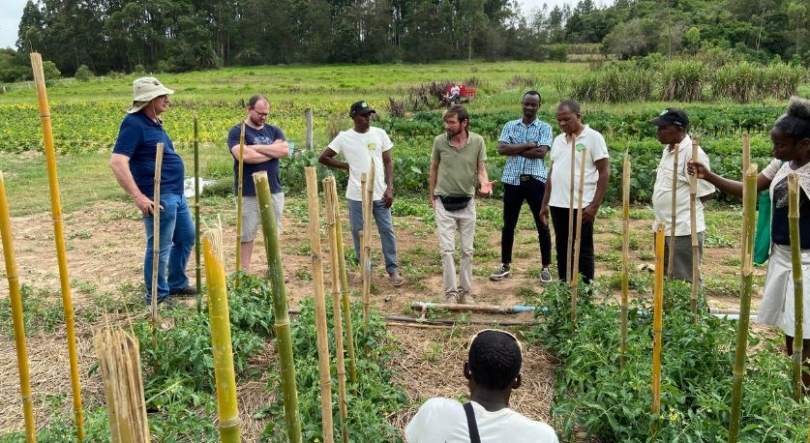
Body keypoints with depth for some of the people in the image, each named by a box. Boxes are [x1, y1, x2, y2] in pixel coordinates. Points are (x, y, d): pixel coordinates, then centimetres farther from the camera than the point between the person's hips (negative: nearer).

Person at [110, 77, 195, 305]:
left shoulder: (153, 122, 13)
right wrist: (138, 197, -26)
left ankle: (177, 284, 36)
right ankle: (156, 297, 15)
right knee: (159, 248, 0)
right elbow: (117, 162, -24)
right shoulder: (134, 124, -16)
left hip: (176, 193, 10)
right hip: (159, 197, -10)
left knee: (187, 237, 20)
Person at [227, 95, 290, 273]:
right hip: (248, 194, -4)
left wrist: (256, 147, -12)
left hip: (274, 191, 4)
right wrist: (272, 151, -10)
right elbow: (243, 155, -21)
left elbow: (285, 150, -8)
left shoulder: (274, 130, 10)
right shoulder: (237, 131, -4)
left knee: (274, 233, 12)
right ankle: (245, 272, 16)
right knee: (246, 235, 5)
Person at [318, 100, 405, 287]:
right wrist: (346, 166, -1)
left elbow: (388, 162, 4)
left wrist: (390, 188, -4)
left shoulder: (380, 134, 0)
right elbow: (323, 158, 2)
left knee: (387, 231, 5)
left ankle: (393, 270, 16)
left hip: (380, 193, 1)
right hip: (357, 196, -1)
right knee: (359, 233, 7)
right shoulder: (344, 137, -4)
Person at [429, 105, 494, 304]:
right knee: (447, 249, -4)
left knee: (467, 250, 9)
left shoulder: (478, 141, -9)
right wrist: (431, 195, 12)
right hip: (444, 203, -1)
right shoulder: (439, 141, -8)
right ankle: (451, 292, 4)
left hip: (467, 203, 1)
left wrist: (484, 183, -24)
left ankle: (466, 291, 20)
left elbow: (481, 168, -2)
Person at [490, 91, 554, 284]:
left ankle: (545, 268, 16)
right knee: (508, 225, 9)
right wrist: (527, 145, -11)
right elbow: (501, 149, -6)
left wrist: (515, 150, -8)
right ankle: (505, 265, 22)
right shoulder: (510, 126, 9)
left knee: (542, 226, 4)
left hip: (536, 180, -2)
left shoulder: (545, 127, 1)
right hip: (512, 180, 2)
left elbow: (541, 152, -14)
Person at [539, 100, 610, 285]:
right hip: (558, 205, 6)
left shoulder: (593, 138, -7)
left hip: (582, 206, -6)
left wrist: (595, 205, -15)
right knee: (562, 250, 13)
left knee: (583, 251, 2)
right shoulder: (558, 140, 12)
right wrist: (545, 203, 14)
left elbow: (604, 172, -9)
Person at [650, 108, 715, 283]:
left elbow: (705, 193, -15)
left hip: (684, 230, -9)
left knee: (686, 282, 2)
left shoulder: (693, 153, -18)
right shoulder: (668, 149, 9)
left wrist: (683, 206, -4)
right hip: (664, 227, 9)